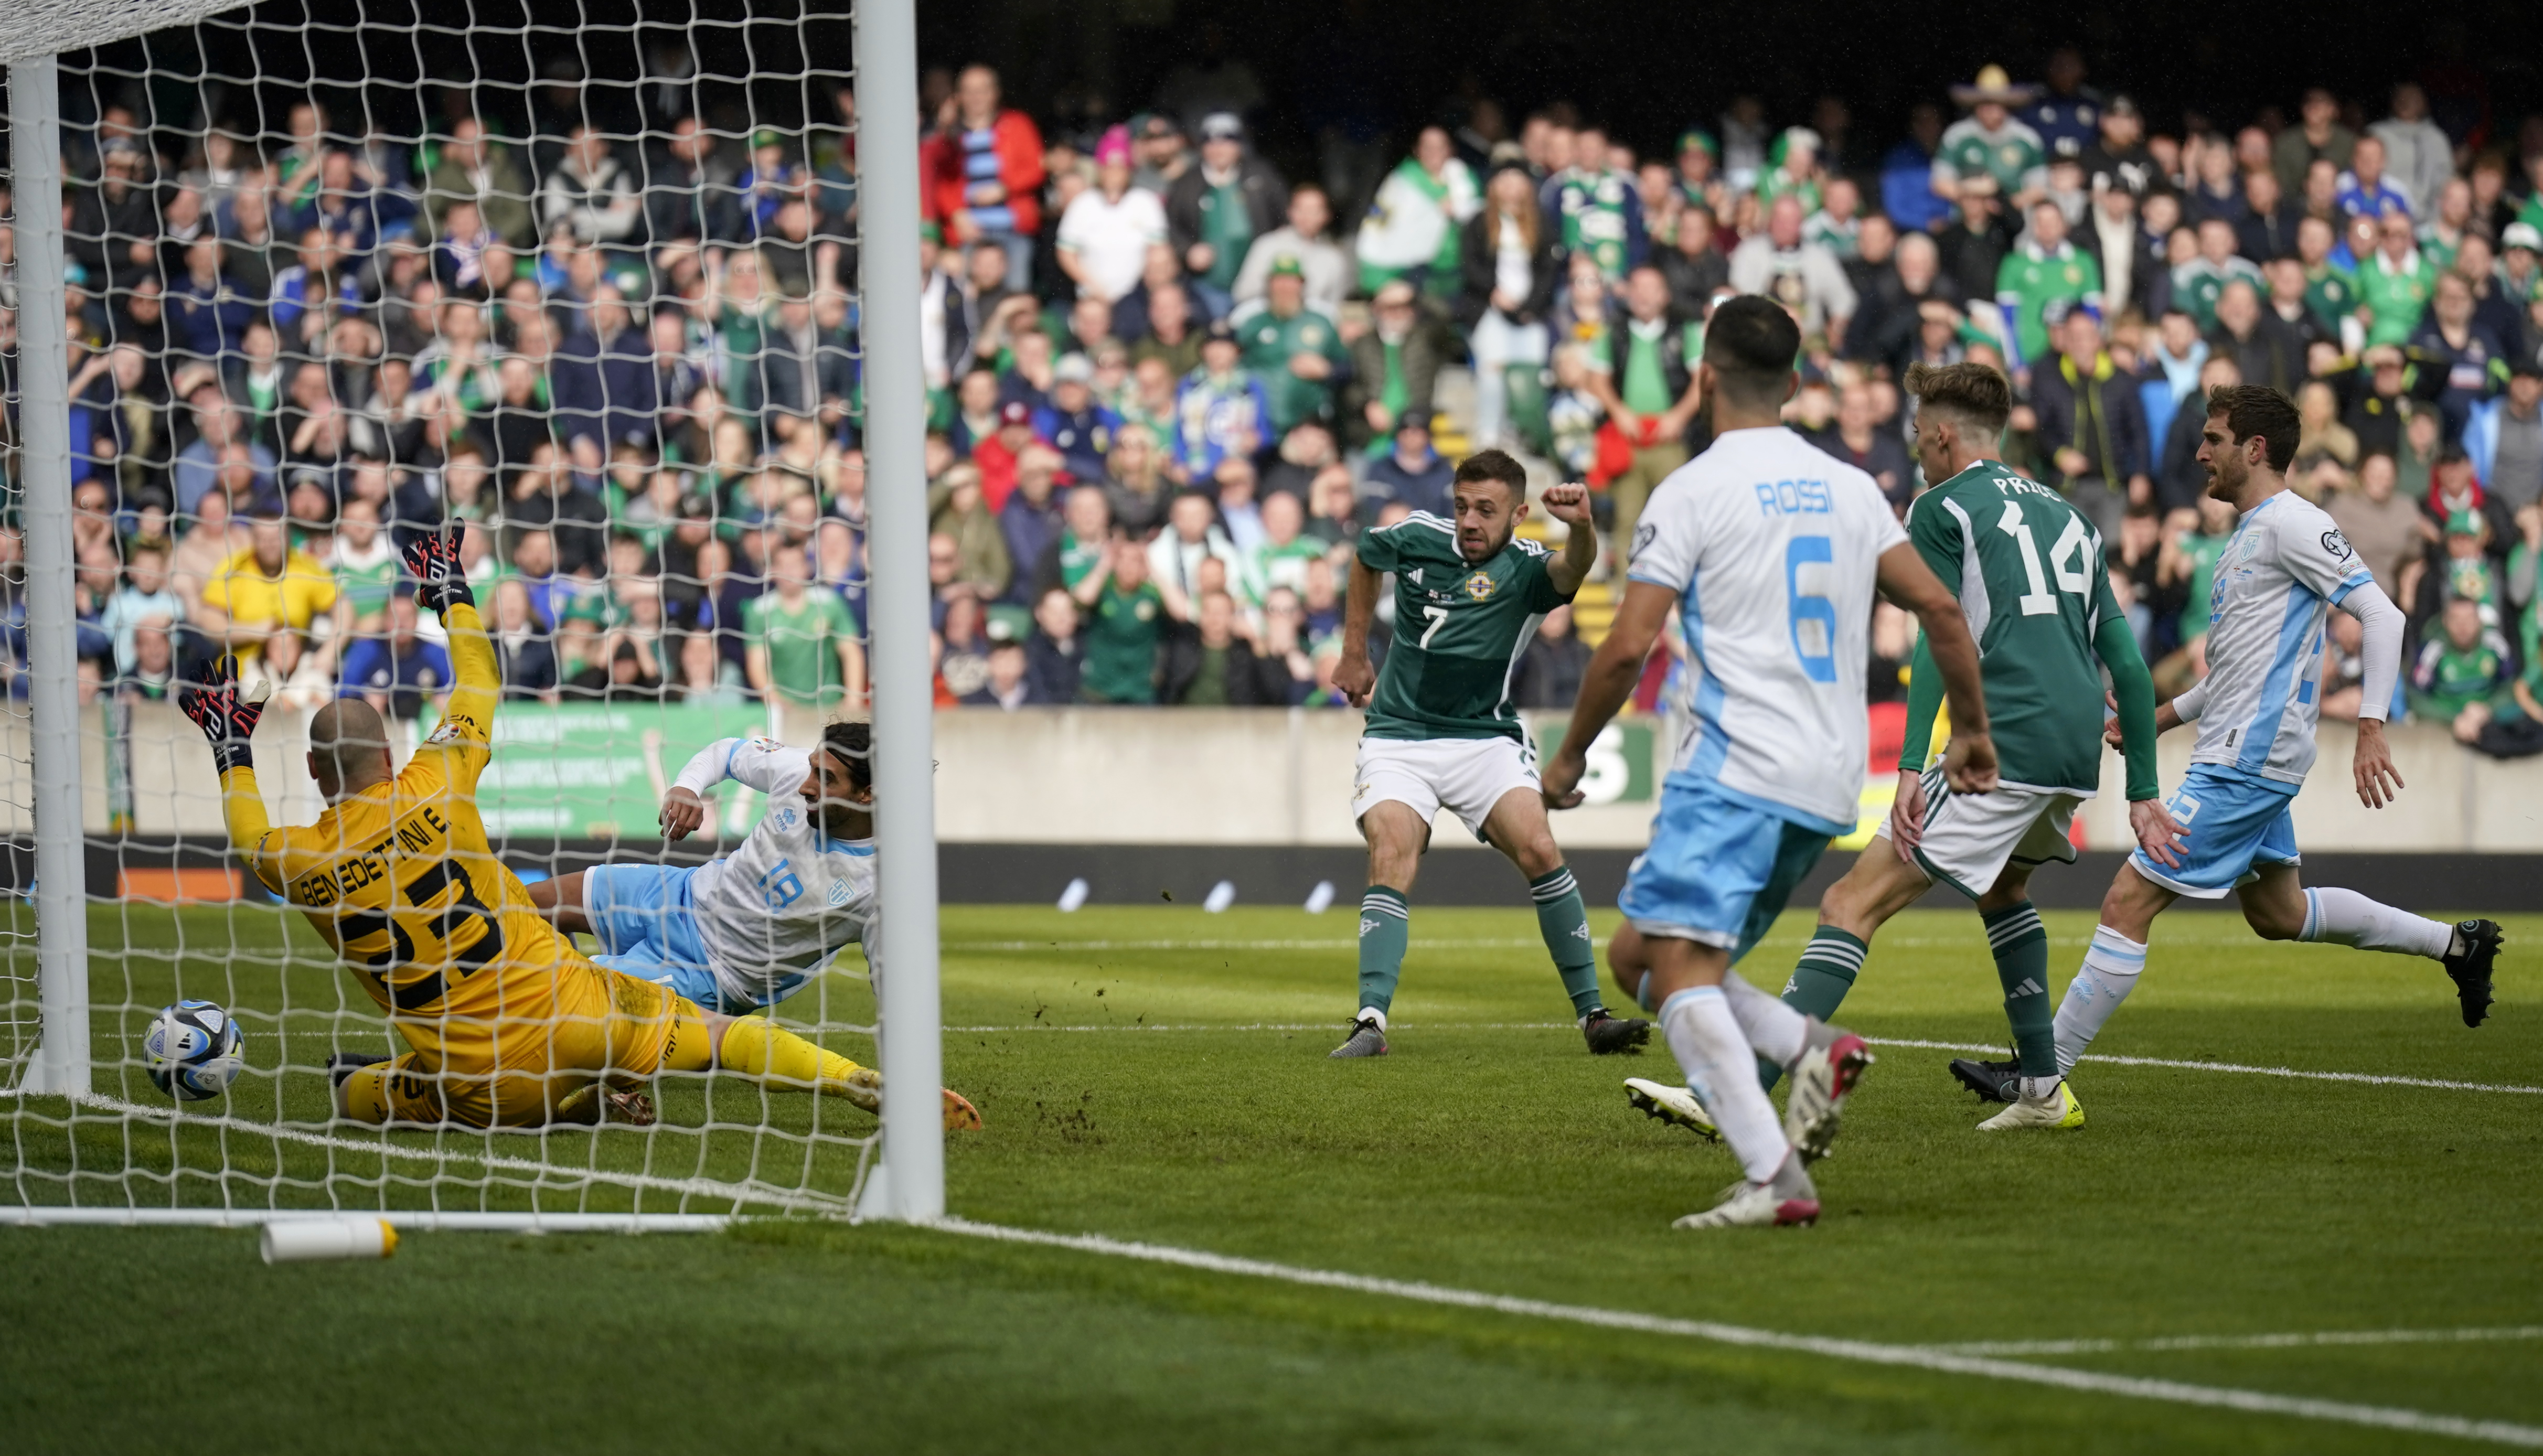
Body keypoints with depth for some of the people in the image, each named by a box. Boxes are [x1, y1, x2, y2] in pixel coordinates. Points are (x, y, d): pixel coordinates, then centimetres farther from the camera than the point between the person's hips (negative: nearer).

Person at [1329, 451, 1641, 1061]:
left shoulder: (1526, 569, -11)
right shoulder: (1416, 538, -1)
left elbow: (1573, 569, -35)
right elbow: (1366, 557, 22)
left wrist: (1581, 527, -58)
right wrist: (1354, 654, 22)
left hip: (1485, 738, -1)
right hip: (1397, 737, 1)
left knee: (1539, 850, -19)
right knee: (1391, 861, -20)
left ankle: (1593, 1015, -12)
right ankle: (1371, 1022, -27)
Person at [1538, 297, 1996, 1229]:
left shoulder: (1694, 491, -4)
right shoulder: (1849, 488, 14)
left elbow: (1628, 647, -8)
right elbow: (1939, 607, 11)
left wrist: (1569, 757, 4)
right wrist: (1972, 732, 21)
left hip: (1737, 767, -8)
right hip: (1829, 783, 8)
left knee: (1680, 966, -15)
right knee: (1635, 957, 15)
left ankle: (1774, 1177, -30)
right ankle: (1813, 1050, -6)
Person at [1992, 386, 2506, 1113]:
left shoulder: (2292, 524, -13)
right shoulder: (2251, 533, 17)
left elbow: (2381, 616, -19)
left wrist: (2370, 728, -27)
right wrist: (2163, 717, 20)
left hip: (2246, 763, -11)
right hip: (2242, 755, 11)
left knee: (2128, 902, -11)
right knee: (2276, 913, 23)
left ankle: (2047, 1073, -10)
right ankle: (2455, 944, 30)